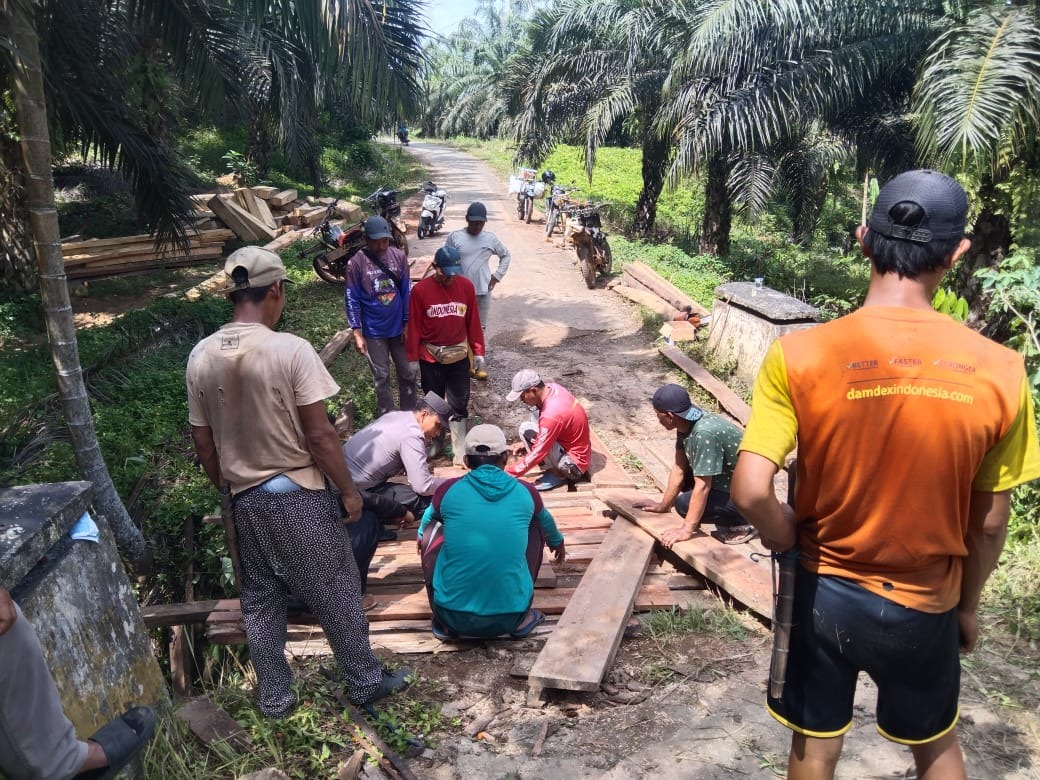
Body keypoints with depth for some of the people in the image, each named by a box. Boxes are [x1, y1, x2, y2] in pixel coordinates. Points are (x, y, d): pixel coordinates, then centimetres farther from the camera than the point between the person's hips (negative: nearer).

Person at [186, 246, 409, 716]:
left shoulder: (201, 357, -2)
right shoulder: (291, 350, -19)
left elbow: (203, 443, 5)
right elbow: (319, 435, -18)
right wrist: (349, 490, -6)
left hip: (244, 498, 5)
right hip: (299, 495, -5)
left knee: (259, 601, 18)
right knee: (335, 593, 11)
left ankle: (273, 699, 31)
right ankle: (365, 682, 27)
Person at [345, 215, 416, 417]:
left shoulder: (399, 256, -5)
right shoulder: (356, 263, -12)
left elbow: (407, 292, 1)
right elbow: (352, 299, -9)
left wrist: (408, 324, 0)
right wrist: (357, 333, -11)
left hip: (399, 327, 3)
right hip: (374, 331, -2)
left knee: (409, 372, 12)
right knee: (381, 377, 9)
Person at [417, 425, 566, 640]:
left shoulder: (449, 490, -1)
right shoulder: (525, 492, 2)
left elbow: (426, 522, 24)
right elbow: (548, 523, 27)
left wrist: (421, 536, 49)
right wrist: (558, 542, 51)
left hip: (454, 617, 0)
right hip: (508, 618, 1)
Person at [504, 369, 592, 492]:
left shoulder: (551, 415, -31)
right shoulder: (552, 388, -5)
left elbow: (537, 454, -26)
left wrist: (508, 473, -18)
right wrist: (526, 443, 12)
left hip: (573, 464, -9)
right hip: (573, 447, 9)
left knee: (526, 429, -21)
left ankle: (557, 474, -6)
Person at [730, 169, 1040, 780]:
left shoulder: (799, 355, -21)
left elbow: (750, 491, -25)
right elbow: (989, 523, -6)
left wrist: (792, 545, -4)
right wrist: (968, 605, 12)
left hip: (824, 592, -1)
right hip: (924, 605, 1)